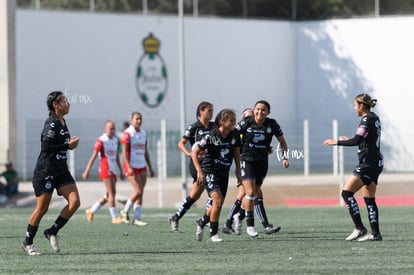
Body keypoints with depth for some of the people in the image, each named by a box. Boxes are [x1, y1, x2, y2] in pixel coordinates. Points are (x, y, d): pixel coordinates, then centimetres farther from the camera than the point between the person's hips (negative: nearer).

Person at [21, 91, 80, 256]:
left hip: (61, 171, 8)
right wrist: (68, 146, -17)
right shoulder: (51, 123, -16)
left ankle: (52, 232, 8)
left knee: (75, 202, -7)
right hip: (46, 172, -8)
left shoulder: (62, 122, 12)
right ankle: (27, 243, 13)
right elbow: (46, 146, -23)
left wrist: (70, 143, 7)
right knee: (42, 209, -2)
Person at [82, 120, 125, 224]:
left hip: (113, 170, 8)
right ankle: (115, 217, -9)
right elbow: (93, 156, -10)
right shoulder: (101, 141, -10)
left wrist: (121, 171, 20)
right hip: (105, 169, -8)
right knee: (111, 193, -11)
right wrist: (87, 171, -13)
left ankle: (91, 211, 21)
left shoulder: (115, 140, 13)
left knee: (110, 194, 9)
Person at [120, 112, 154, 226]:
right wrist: (129, 167, -21)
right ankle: (125, 211, 6)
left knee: (141, 193, 2)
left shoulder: (143, 133, 13)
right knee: (138, 191, -13)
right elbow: (124, 152, -12)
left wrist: (150, 168, 16)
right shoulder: (127, 134, -8)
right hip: (131, 167, -7)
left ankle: (137, 218, 5)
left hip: (142, 167, 7)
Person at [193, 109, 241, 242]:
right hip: (209, 171, -6)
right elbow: (194, 152, -12)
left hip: (224, 172, 6)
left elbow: (236, 152, 13)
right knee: (218, 200, -20)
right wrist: (199, 172, -18)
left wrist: (238, 171, 10)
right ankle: (213, 233, -8)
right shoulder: (211, 137, -19)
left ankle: (201, 222, 37)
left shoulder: (235, 134, -4)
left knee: (218, 205, 9)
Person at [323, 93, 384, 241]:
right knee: (369, 200, 11)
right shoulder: (375, 118, 15)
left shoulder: (366, 120, -14)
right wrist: (349, 141, 27)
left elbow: (356, 141, -23)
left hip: (368, 163, -10)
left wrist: (337, 142, -14)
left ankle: (359, 228, -14)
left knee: (347, 192, -11)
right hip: (376, 163, 10)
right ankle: (375, 233, 8)